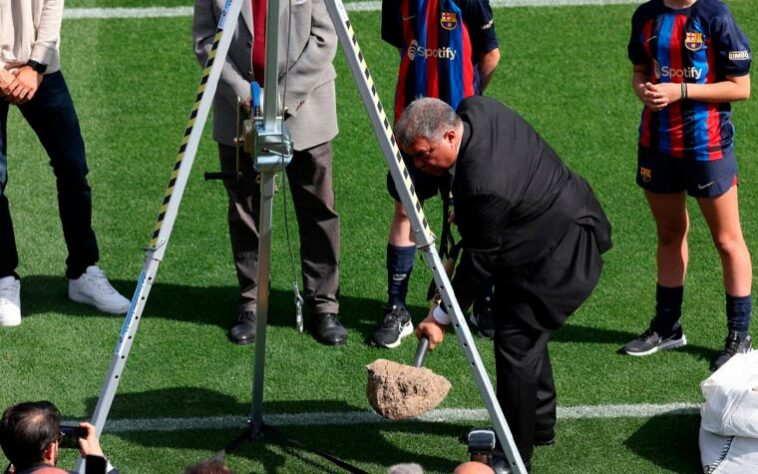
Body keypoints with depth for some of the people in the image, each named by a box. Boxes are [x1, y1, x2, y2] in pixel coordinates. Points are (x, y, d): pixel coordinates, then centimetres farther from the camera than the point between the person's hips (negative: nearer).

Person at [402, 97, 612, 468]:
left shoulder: (484, 186, -37)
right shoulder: (475, 109, -11)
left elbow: (480, 261, -23)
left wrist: (442, 316, -12)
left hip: (559, 256, -11)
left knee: (516, 345, -5)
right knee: (526, 334, 25)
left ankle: (514, 456, 7)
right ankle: (539, 424, 43)